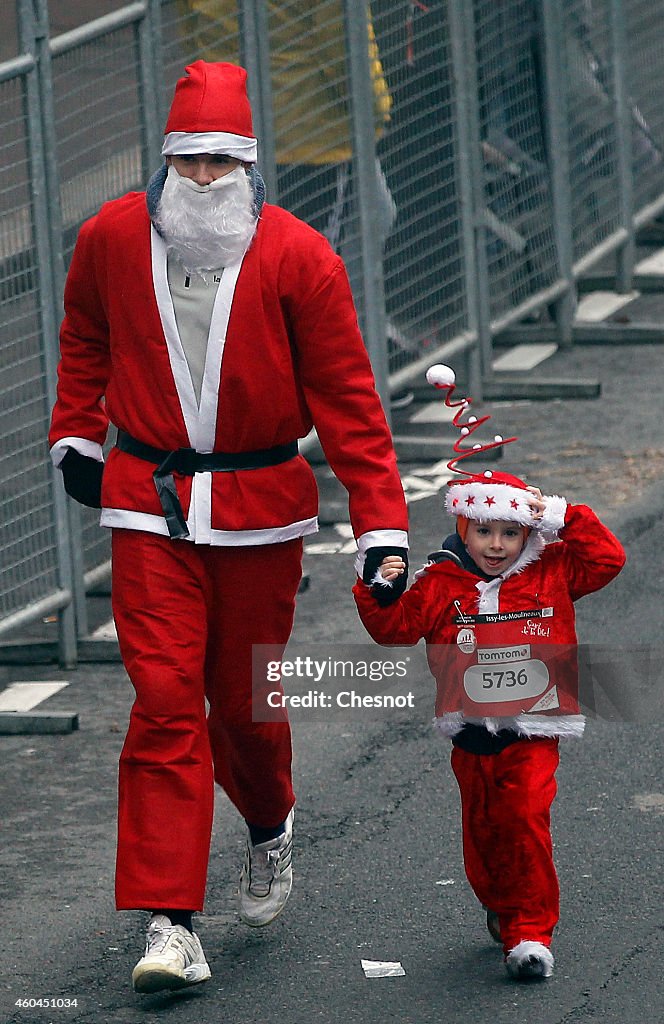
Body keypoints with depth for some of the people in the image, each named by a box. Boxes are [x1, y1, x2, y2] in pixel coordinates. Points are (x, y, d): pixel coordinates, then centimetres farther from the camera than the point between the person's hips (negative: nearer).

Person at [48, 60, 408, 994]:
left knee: (244, 697, 9)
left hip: (262, 509, 0)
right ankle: (170, 924, -9)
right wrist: (76, 435, 15)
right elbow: (86, 338, 19)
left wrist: (380, 523, -11)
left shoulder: (298, 257, -10)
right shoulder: (112, 239, -4)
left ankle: (270, 823, 44)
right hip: (149, 508, 1)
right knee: (164, 700, -9)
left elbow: (345, 397, -7)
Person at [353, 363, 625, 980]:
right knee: (482, 832, 8)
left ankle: (532, 931, -10)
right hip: (471, 735, 2)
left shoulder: (551, 574, 2)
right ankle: (502, 910, 32)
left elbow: (607, 559, -1)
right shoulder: (442, 584, 0)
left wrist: (562, 518, -7)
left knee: (526, 820, -15)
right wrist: (380, 594, -19)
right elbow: (396, 628, -1)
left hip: (533, 731, -2)